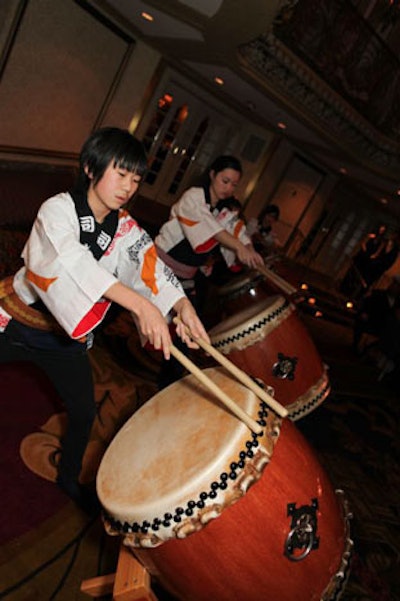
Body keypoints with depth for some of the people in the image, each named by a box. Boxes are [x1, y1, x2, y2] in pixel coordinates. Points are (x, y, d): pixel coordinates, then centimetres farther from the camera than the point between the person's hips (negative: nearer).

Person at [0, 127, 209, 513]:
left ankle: (69, 479, 37)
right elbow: (74, 263, -40)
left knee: (84, 411, 10)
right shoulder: (57, 209, -22)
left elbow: (149, 262, -24)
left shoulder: (125, 228, -7)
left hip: (66, 336, 4)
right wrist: (139, 304, -53)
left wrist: (180, 304, -45)